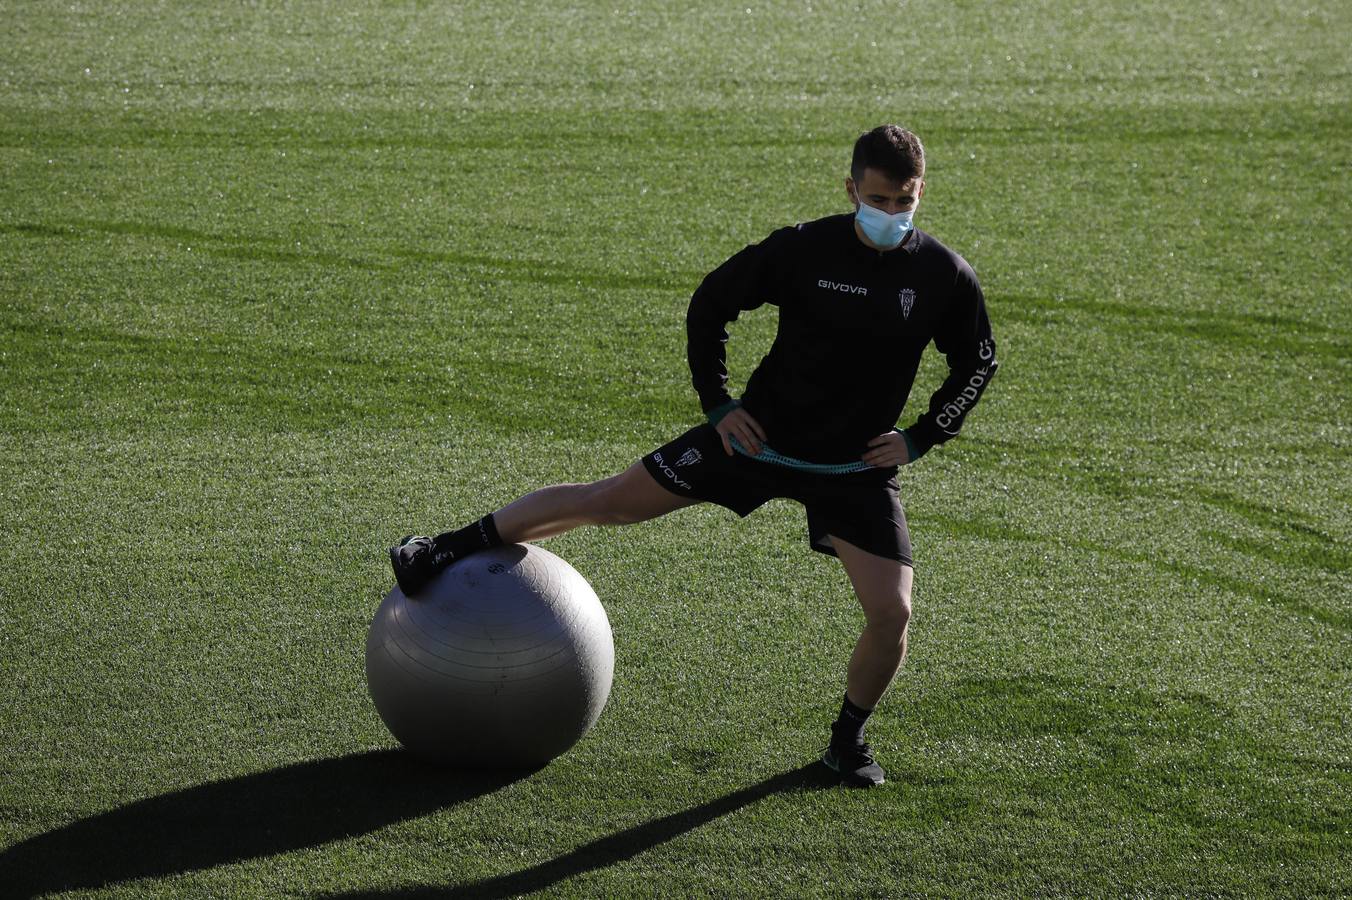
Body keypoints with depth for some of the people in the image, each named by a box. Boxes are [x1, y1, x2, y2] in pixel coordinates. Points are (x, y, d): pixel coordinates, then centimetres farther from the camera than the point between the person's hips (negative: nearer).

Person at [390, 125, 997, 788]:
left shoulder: (945, 278, -12)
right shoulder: (803, 250, -14)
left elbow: (977, 365, 6)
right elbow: (710, 303, 1)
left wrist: (921, 438, -2)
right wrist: (717, 402, -3)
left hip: (858, 469, 0)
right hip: (761, 435, 0)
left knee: (892, 613, -11)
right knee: (610, 500, 1)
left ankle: (848, 738, 17)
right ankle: (456, 549, 16)